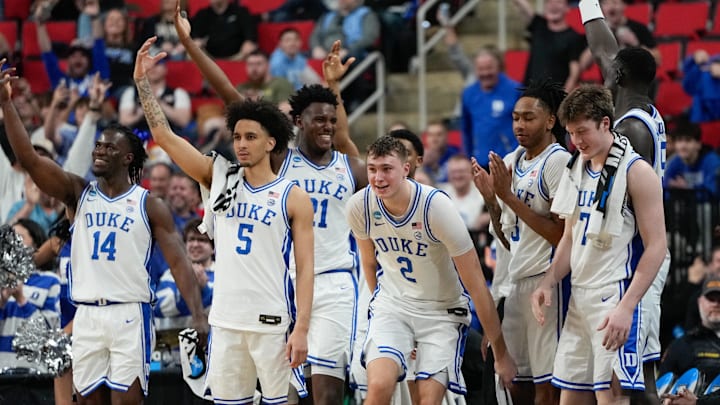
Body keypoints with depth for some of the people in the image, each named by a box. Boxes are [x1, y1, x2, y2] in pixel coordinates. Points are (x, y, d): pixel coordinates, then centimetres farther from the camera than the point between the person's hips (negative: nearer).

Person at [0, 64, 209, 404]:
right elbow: (29, 158, -2)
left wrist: (198, 316, -16)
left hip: (129, 314, -3)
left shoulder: (149, 205, 2)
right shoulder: (79, 194, 9)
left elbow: (178, 262, -3)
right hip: (86, 315, 3)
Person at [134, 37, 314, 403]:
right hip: (225, 321, 4)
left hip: (273, 322, -4)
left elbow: (305, 268, -4)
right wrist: (142, 81, 1)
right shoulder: (219, 178, 10)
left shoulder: (293, 198, -1)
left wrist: (301, 329, -13)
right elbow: (163, 135, 8)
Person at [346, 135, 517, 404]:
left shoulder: (436, 206, -22)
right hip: (392, 304, 2)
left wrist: (501, 354, -14)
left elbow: (476, 285, -17)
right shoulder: (360, 206, -11)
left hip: (443, 311, -2)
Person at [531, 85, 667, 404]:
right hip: (579, 297, 8)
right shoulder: (576, 168, 13)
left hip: (615, 295, -8)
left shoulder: (636, 171, -10)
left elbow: (656, 246, -13)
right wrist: (548, 283, 4)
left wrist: (625, 307, -21)